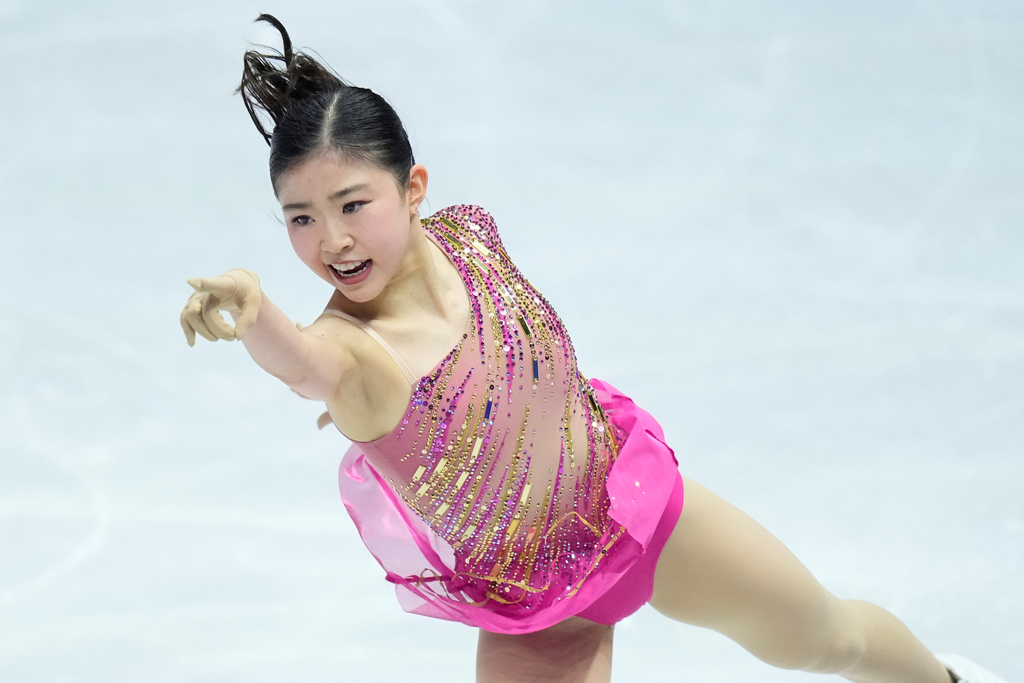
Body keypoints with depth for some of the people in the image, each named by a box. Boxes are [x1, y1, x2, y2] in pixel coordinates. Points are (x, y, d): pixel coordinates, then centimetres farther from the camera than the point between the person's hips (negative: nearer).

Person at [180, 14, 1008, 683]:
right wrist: (248, 309, -84)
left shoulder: (468, 233, -21)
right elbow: (301, 359, -65)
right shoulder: (355, 352, -37)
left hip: (633, 498, 4)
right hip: (530, 612, -4)